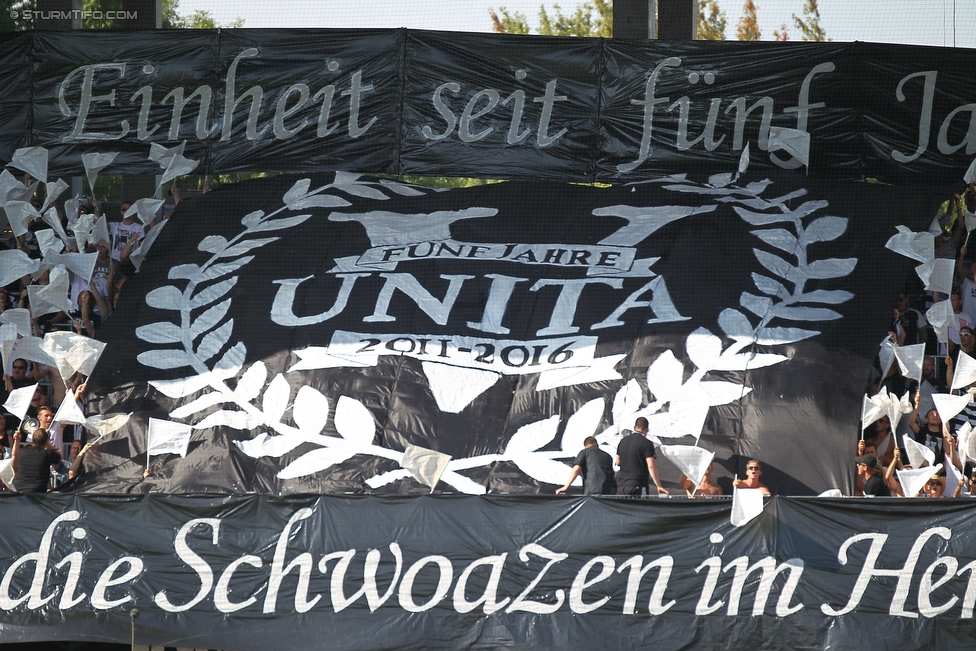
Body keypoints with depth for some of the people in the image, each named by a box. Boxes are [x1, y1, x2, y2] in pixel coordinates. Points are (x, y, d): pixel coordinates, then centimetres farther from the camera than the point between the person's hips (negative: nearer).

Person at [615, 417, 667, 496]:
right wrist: (659, 486, -12)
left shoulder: (623, 441, 12)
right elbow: (651, 466, -15)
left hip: (621, 485, 6)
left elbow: (618, 462, 21)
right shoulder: (647, 444, -8)